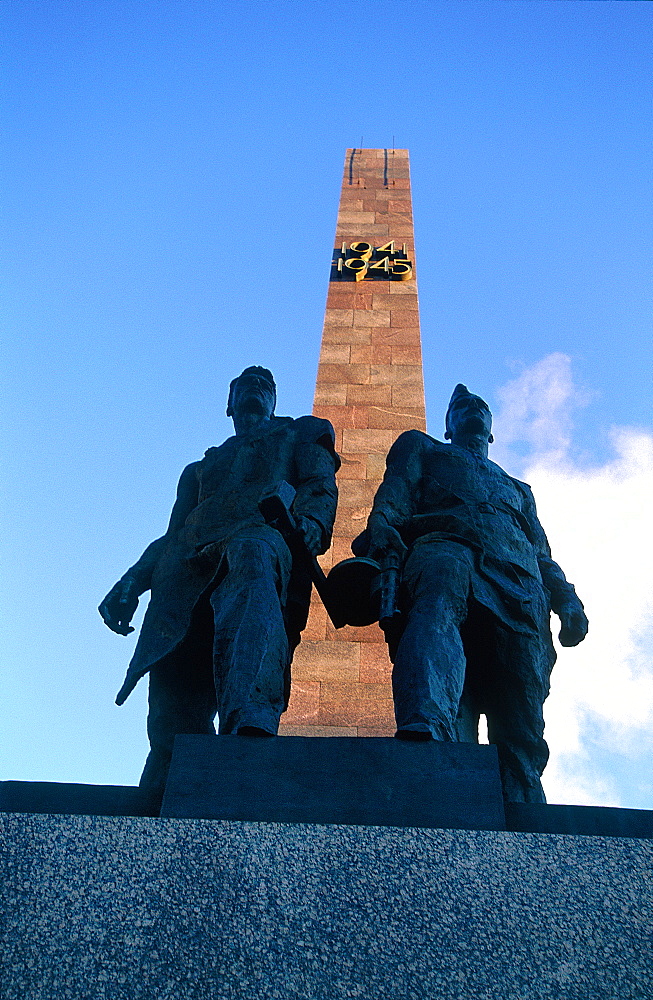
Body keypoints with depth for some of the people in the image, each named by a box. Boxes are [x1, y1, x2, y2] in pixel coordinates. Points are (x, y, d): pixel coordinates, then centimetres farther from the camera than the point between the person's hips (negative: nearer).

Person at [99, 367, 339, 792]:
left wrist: (311, 521, -11)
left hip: (262, 536, -4)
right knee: (176, 700, -17)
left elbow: (321, 485, 14)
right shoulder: (200, 469, 42)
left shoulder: (299, 434, 34)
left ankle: (250, 726, -63)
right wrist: (134, 580, 10)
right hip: (187, 572, 5)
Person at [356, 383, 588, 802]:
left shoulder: (518, 490, 44)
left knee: (521, 720, -18)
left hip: (519, 579, 4)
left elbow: (543, 557, 31)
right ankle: (426, 730, -64)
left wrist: (567, 600, 9)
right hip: (444, 543, -3)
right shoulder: (422, 448, 36)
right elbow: (394, 495, 15)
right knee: (437, 607, -42)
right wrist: (382, 530, -9)